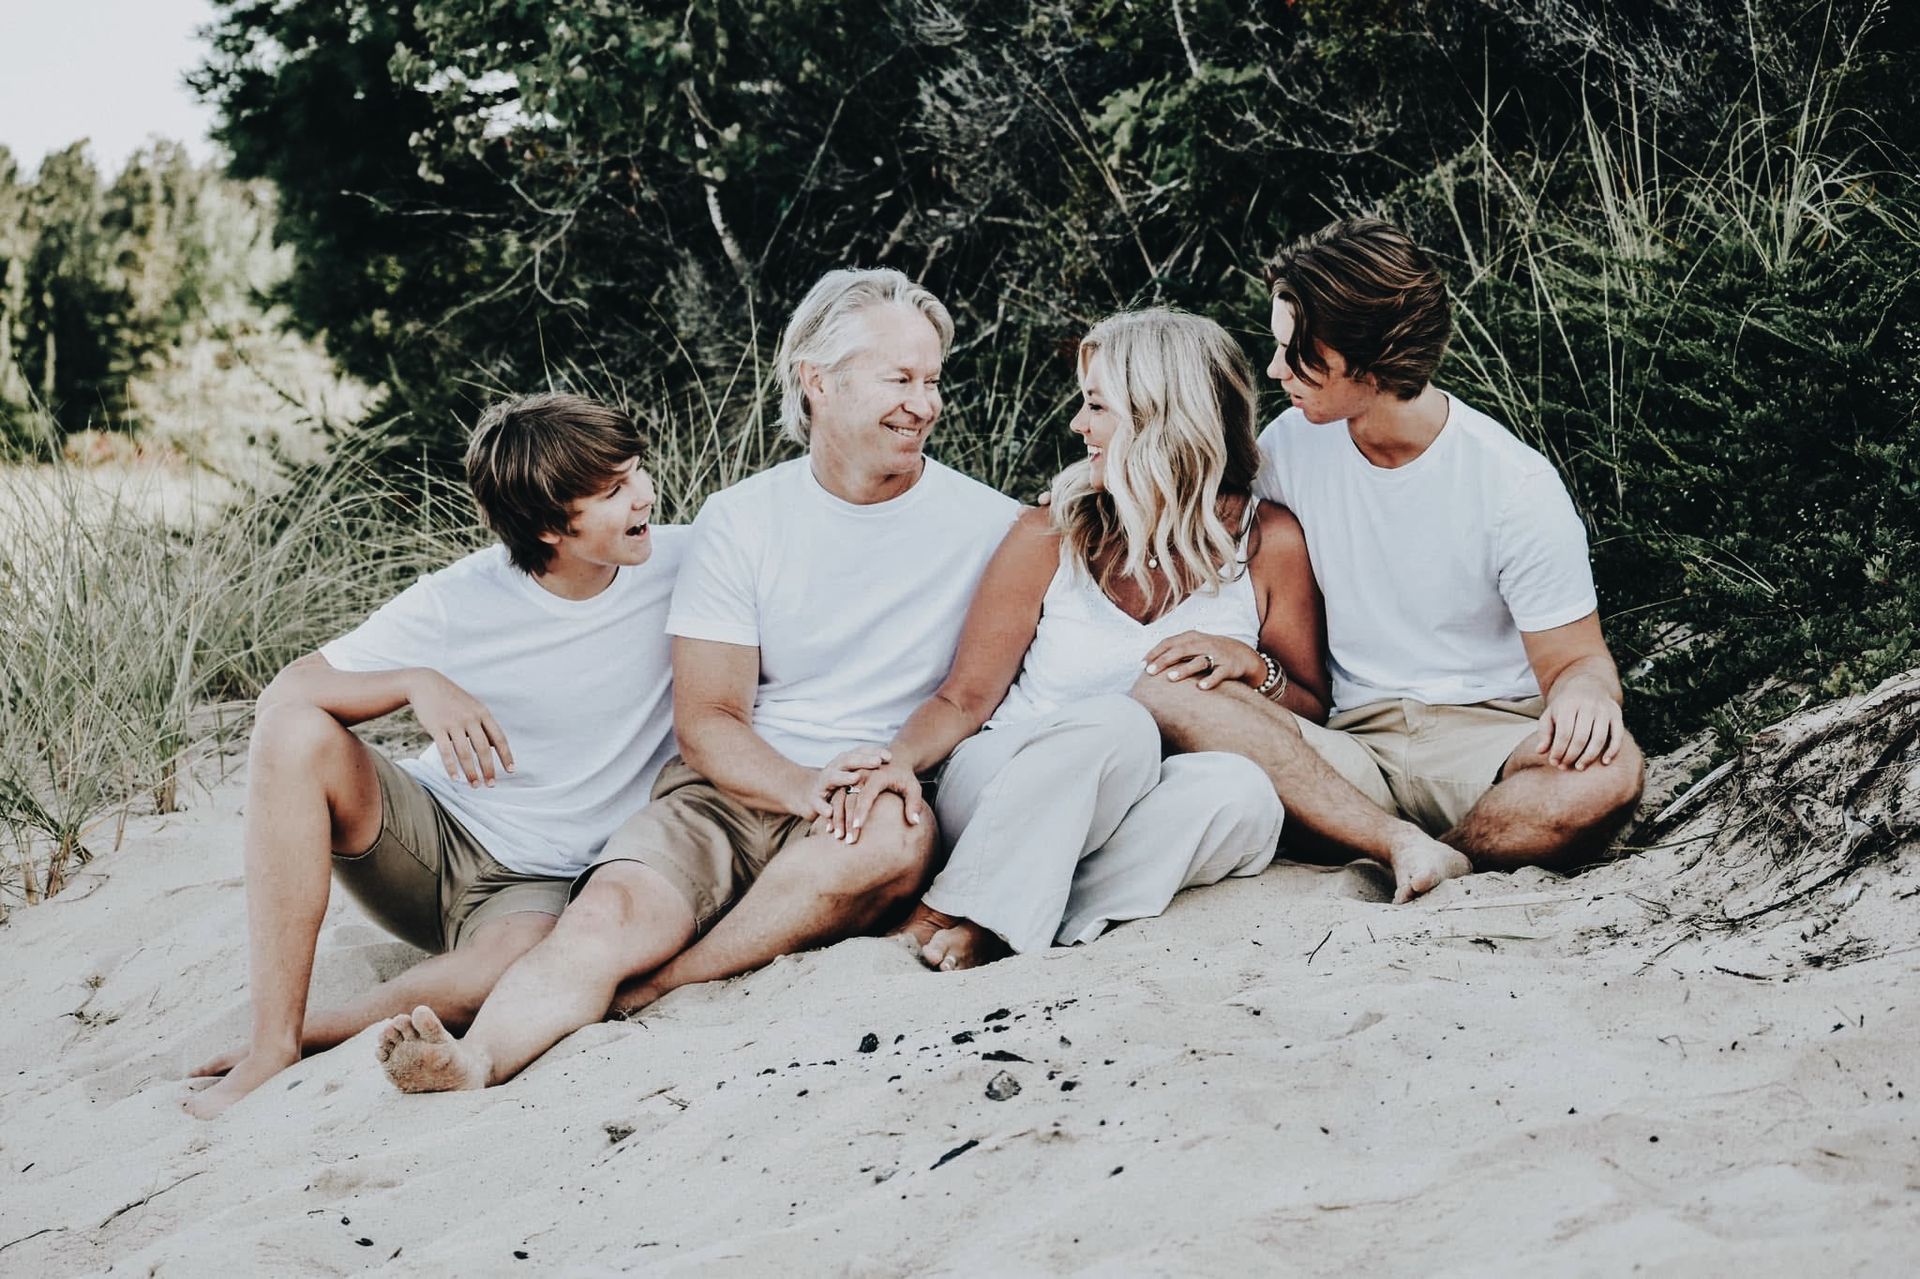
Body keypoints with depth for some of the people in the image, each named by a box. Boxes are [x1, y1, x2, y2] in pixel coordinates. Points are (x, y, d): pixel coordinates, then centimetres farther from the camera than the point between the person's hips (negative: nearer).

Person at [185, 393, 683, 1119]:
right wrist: (418, 684, -31)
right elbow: (285, 693, -12)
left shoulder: (682, 565, -9)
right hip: (430, 834, 1)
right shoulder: (459, 604, -13)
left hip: (541, 882, -1)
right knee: (296, 733, -26)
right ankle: (272, 1044, -25)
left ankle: (311, 1036, -15)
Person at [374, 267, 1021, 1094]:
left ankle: (653, 986, -25)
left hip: (888, 796, -1)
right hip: (733, 790, 1)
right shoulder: (741, 520, 6)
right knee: (612, 911, -29)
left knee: (897, 836, -37)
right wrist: (804, 788, -18)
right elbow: (706, 719, 2)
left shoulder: (988, 526, 4)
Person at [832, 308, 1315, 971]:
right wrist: (899, 759, -19)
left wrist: (1251, 664, -13)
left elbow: (1313, 715, 8)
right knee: (1117, 723, -34)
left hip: (1146, 817, 2)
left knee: (1242, 792, -33)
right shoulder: (1051, 538, 3)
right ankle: (960, 913, -32)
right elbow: (964, 699, 2)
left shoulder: (1268, 542, 3)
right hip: (1005, 788, -2)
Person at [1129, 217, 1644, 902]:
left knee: (1607, 770, -37)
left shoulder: (1516, 484, -7)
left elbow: (1573, 657, -2)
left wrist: (1582, 693, -27)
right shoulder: (1291, 445, 4)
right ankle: (1410, 850, -34)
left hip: (1486, 735, -2)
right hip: (1348, 749, 3)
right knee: (1163, 701, -27)